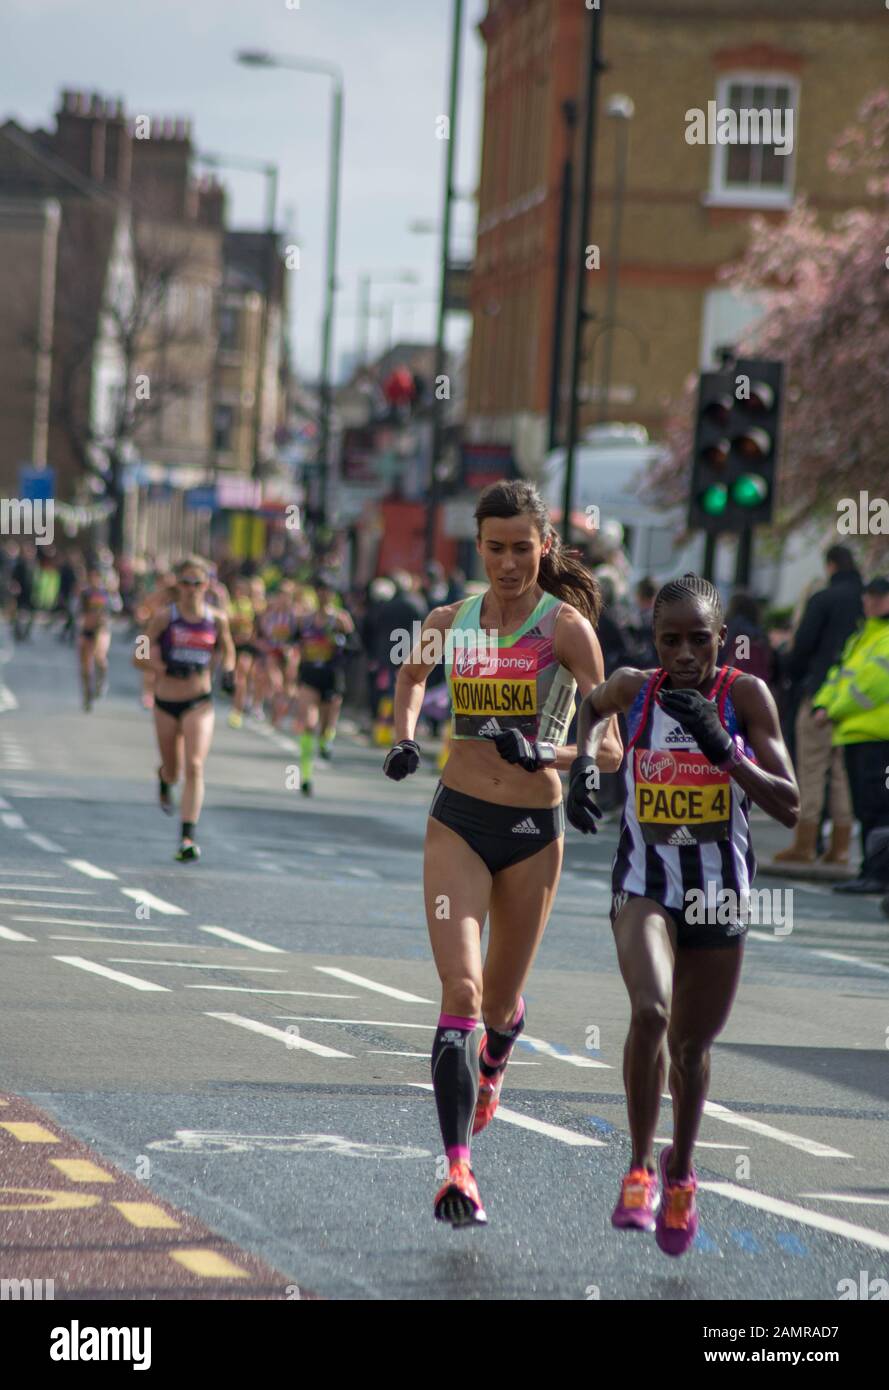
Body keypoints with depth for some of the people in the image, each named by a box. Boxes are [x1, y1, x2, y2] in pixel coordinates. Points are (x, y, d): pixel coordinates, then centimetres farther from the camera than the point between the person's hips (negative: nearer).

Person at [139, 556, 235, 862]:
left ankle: (188, 837, -16)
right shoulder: (165, 617, -6)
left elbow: (226, 649, 17)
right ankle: (163, 779, 55)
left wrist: (228, 670, -3)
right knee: (173, 771, 14)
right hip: (166, 702, 0)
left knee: (195, 767, -16)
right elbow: (143, 651, -2)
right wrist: (159, 665, -22)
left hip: (200, 702, 0)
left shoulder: (217, 619, -1)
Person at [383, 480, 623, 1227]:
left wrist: (552, 754, -29)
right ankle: (459, 1167, -19)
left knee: (501, 1000, 14)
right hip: (458, 821, 1)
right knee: (460, 988, -15)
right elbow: (412, 674, 27)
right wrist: (404, 738, 9)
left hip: (534, 829, -1)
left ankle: (491, 1067, 52)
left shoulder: (566, 627, -7)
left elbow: (608, 745, -11)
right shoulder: (451, 622, 3)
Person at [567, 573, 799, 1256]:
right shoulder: (636, 688, -5)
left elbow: (789, 807, -14)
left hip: (720, 891, 0)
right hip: (646, 883, 0)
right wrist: (585, 759, 2)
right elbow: (594, 705, 21)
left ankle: (681, 1170, 41)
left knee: (692, 1044, 14)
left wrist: (723, 751, -26)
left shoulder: (746, 695, -11)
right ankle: (641, 1165, -10)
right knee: (651, 1011, -27)